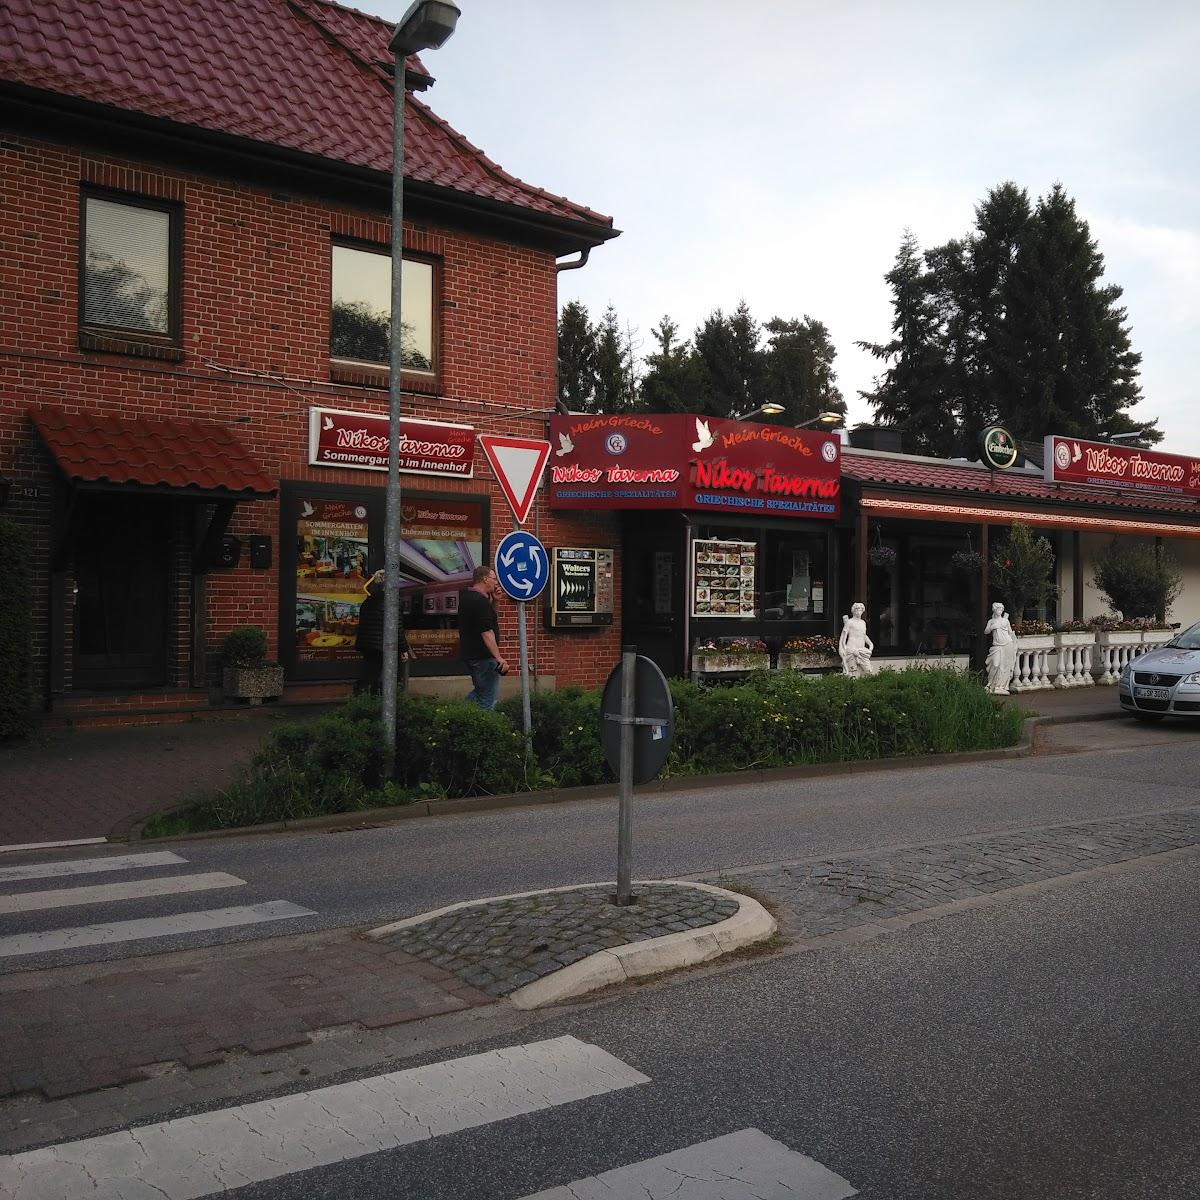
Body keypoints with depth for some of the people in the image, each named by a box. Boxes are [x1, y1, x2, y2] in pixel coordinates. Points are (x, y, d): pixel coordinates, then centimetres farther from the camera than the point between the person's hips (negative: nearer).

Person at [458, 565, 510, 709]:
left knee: (480, 691, 23)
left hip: (469, 653, 10)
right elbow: (486, 632, -25)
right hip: (483, 656, -10)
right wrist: (499, 658, -26)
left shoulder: (466, 595, 12)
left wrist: (492, 598, 12)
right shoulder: (480, 601, -19)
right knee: (489, 700, -4)